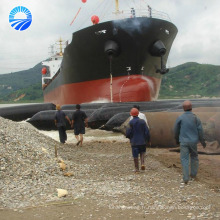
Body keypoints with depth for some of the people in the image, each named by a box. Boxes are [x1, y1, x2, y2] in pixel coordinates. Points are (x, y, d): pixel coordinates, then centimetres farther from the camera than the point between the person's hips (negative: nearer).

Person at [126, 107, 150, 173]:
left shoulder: (131, 122, -12)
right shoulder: (142, 121, -6)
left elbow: (128, 132, -11)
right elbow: (147, 131, -4)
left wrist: (128, 136, 13)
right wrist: (148, 140, 8)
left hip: (134, 141, -2)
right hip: (142, 141, 2)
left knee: (135, 155, 6)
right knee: (142, 152, 22)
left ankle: (137, 168, 11)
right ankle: (142, 163, 1)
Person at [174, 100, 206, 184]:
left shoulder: (180, 118, -6)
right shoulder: (196, 118, -4)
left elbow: (176, 130, 4)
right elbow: (200, 131, -1)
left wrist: (177, 140, 21)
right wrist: (202, 141, 11)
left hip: (184, 142, -1)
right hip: (193, 141, 2)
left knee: (184, 159, 1)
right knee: (194, 157, 20)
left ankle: (186, 178, -6)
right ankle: (193, 175, 26)